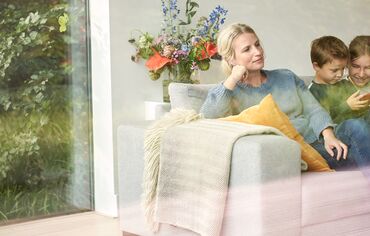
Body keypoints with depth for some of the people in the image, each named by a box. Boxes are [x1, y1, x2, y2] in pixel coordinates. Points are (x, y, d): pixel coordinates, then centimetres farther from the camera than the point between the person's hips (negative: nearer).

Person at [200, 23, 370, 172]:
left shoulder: (286, 77, 21)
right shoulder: (228, 92, 8)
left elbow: (314, 110, 11)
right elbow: (207, 117, -14)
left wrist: (328, 135, -10)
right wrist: (232, 79, -10)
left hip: (319, 142, 5)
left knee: (354, 127, -26)